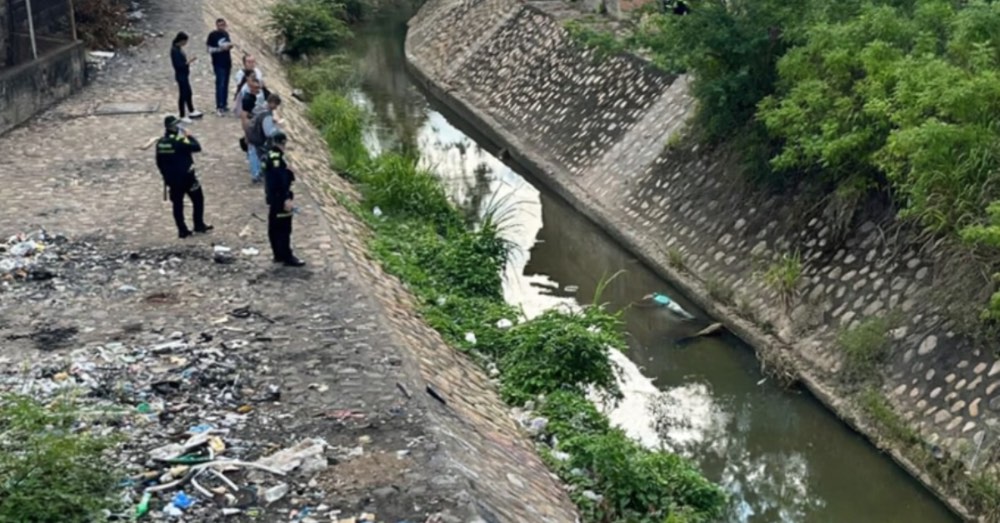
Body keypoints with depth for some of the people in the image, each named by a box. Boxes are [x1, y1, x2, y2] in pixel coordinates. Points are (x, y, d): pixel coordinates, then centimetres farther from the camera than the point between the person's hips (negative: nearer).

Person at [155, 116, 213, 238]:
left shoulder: (160, 143, 0)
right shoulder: (179, 141, -20)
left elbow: (159, 163, 7)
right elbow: (197, 147, -16)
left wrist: (166, 175, 19)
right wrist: (189, 136, -2)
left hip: (171, 179, 6)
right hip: (186, 177, -6)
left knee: (177, 204, 11)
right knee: (198, 200, 12)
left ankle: (182, 230, 14)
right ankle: (199, 225, 15)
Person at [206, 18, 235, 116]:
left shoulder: (226, 33, 8)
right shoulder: (213, 35, -10)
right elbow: (210, 49, -11)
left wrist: (230, 45, -1)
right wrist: (220, 48, -23)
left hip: (227, 62, 7)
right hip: (218, 64, -7)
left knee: (226, 84, 11)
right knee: (220, 84, -10)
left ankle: (224, 105, 20)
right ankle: (219, 107, -8)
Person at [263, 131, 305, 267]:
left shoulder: (269, 156, 12)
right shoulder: (277, 158, -20)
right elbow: (280, 181, -25)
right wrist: (286, 199, -26)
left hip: (272, 199, 11)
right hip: (280, 199, -11)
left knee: (274, 228, 15)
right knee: (283, 229, -5)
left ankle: (278, 255, 24)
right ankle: (287, 257, -1)